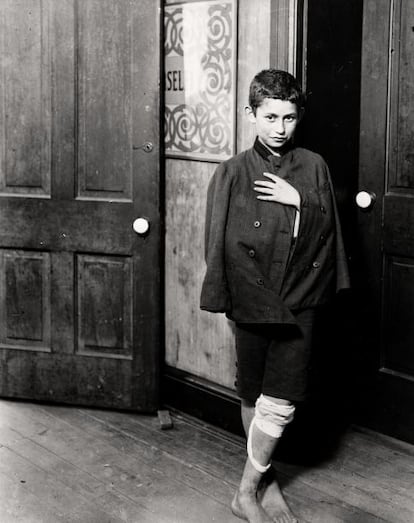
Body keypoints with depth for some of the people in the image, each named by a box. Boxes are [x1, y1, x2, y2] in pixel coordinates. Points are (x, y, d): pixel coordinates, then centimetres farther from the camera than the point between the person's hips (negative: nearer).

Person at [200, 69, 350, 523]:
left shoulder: (314, 166, 4)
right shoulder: (233, 172, -4)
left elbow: (328, 229, 4)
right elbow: (222, 244, -3)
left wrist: (299, 201, -11)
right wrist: (226, 297, -7)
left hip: (299, 302, 1)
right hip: (252, 300, -1)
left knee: (281, 403, 0)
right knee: (254, 397, 11)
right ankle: (261, 481, 28)